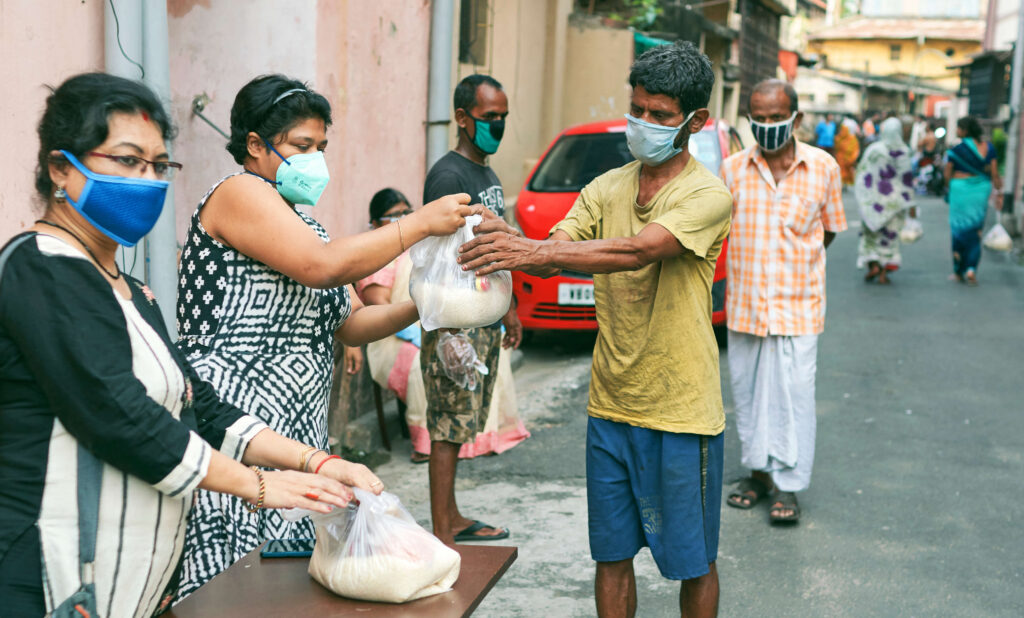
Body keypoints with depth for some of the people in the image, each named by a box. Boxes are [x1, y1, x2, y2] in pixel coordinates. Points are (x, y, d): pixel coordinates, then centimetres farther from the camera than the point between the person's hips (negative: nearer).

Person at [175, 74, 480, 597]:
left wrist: (418, 308, 4)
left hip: (298, 434, 9)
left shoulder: (297, 218, 23)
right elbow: (321, 266, -21)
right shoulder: (239, 193, -5)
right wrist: (420, 224, -14)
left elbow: (348, 323, 20)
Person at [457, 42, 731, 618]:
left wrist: (531, 250, -38)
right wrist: (510, 243, -29)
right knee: (612, 553, 14)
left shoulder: (708, 195, -12)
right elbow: (553, 256, -5)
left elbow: (637, 250, -28)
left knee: (694, 561, 10)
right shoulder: (605, 189, 7)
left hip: (681, 413, -5)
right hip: (610, 405, 5)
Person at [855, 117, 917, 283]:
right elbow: (907, 178, -8)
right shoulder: (902, 152, -8)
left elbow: (861, 174, 1)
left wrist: (863, 198, 11)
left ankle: (873, 264, -3)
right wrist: (910, 204, -3)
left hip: (872, 199, 1)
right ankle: (884, 271, 5)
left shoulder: (872, 149, -2)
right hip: (894, 199, -1)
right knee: (890, 234, 8)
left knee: (871, 232, 14)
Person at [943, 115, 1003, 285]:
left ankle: (959, 271, 13)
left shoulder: (956, 151, -11)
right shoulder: (988, 147, 0)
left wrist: (948, 189, 15)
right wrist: (999, 192, 10)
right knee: (975, 232, 13)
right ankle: (971, 268, 0)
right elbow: (995, 174, 2)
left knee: (960, 230, 8)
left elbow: (948, 175, -3)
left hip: (960, 189, -3)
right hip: (981, 189, 3)